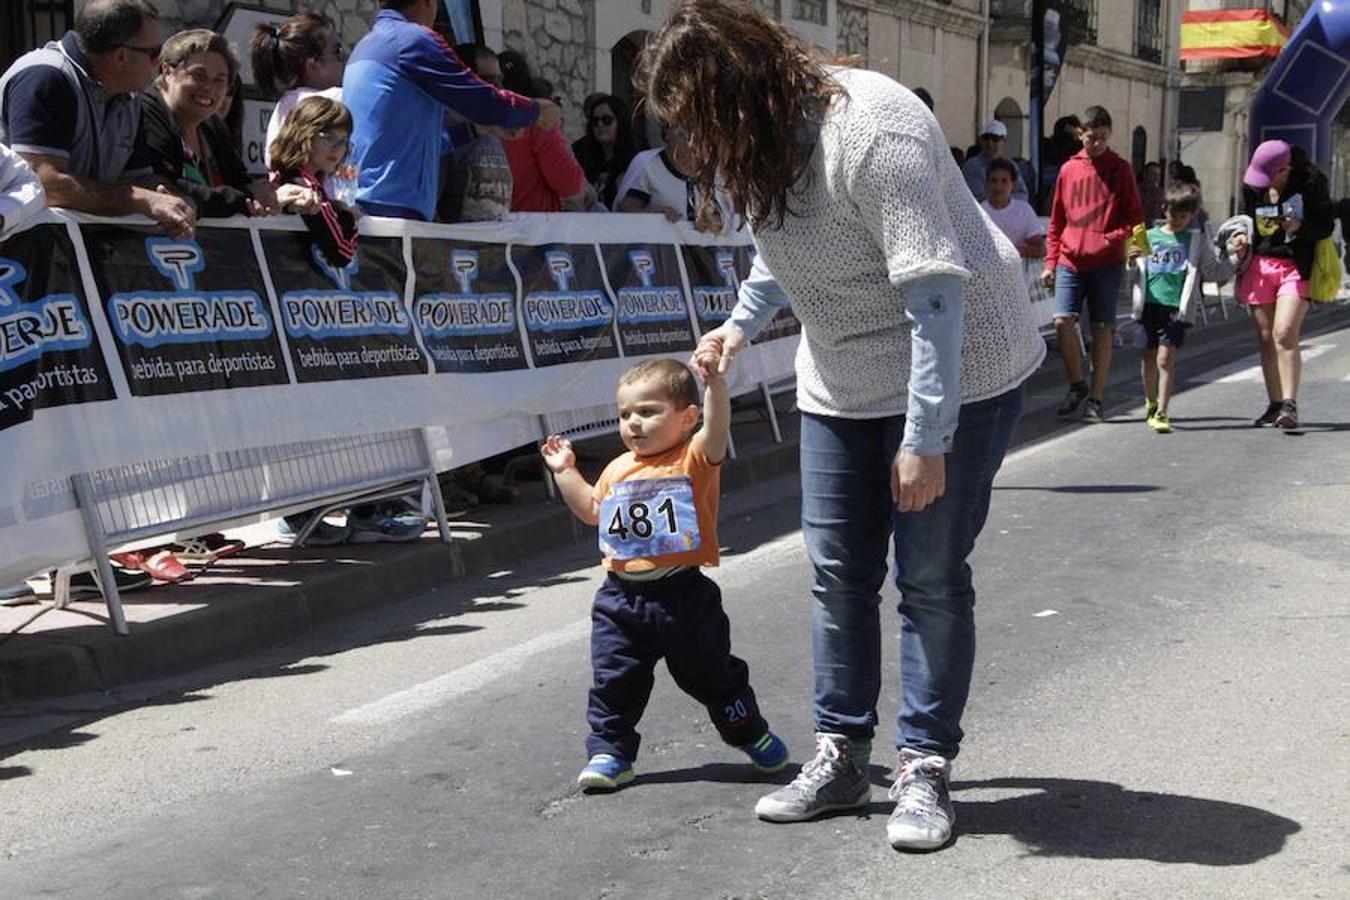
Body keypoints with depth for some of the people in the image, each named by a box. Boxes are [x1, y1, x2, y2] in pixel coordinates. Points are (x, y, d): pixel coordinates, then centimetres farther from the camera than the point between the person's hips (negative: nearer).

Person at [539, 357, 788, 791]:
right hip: (621, 596, 4)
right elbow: (592, 511, 27)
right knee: (614, 681, 4)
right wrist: (565, 472, 20)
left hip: (683, 595, -4)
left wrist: (714, 383, -41)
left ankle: (751, 733, 32)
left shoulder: (693, 459, -6)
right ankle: (609, 751, 17)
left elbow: (717, 431, -27)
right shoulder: (617, 470, 11)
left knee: (712, 675, 11)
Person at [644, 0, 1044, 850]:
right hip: (842, 383, 8)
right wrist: (742, 323, 14)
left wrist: (927, 437, -29)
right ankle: (842, 754, 18)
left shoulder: (870, 132, -28)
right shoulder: (766, 137, -1)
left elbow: (935, 289, -29)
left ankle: (926, 767, 10)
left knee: (930, 577, -2)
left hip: (956, 370, -8)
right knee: (839, 572, 7)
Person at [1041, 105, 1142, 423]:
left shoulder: (1120, 170, 4)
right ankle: (1077, 386, 7)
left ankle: (1095, 399, 10)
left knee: (1102, 329, 1)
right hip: (1070, 261, 1)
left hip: (1106, 263, -1)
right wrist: (1051, 261, 8)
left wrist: (1112, 238, -15)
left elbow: (1135, 217, 3)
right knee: (1063, 321, -13)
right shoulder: (1068, 170, 9)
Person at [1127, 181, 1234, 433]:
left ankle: (1162, 413, -11)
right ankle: (1150, 403, 33)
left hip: (1177, 306, -3)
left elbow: (1212, 271, 9)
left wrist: (1235, 260, -4)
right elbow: (1137, 274, 15)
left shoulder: (1197, 240, 7)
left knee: (1166, 357, -12)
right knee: (1149, 356, 12)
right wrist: (1133, 260, -6)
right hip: (1150, 304, 3)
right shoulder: (1149, 236, 11)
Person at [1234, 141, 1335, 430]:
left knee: (1284, 334, -18)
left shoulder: (1311, 182, -8)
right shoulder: (1253, 186, 4)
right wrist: (1242, 241, 0)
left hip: (1296, 266, -4)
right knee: (1265, 338, 4)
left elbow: (1327, 224, -3)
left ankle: (1289, 404, -15)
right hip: (1260, 264, 5)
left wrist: (1299, 227, -21)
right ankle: (1275, 405, 13)